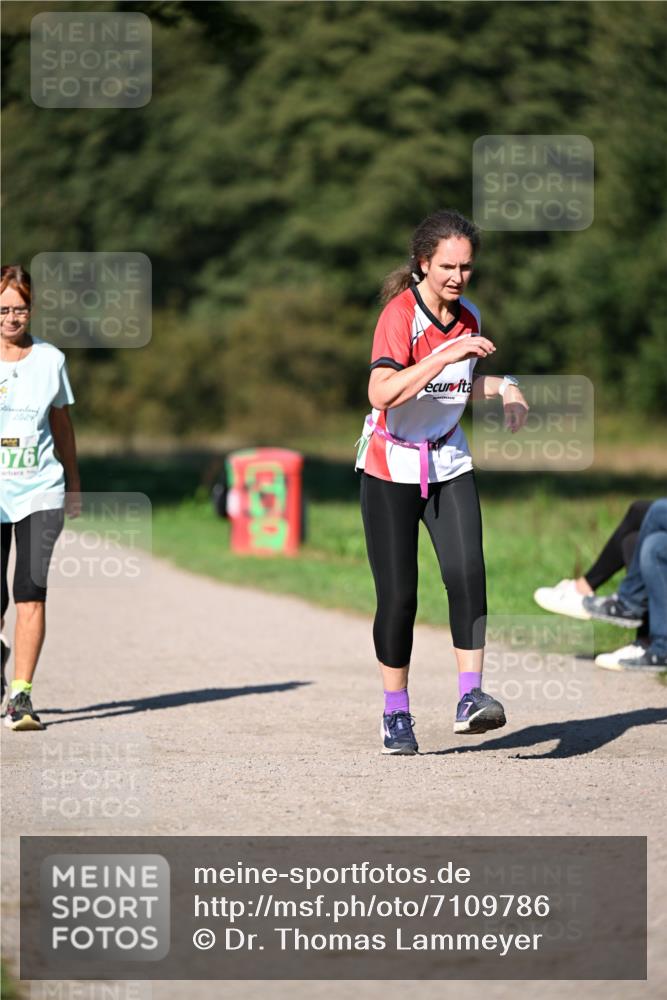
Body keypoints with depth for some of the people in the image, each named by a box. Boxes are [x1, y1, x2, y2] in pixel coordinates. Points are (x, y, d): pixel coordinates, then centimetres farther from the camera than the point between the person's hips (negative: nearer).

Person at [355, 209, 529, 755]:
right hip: (391, 468, -5)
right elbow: (382, 393, -34)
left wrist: (503, 386, 1)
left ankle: (471, 698, -19)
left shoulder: (469, 317, 2)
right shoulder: (399, 315, -18)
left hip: (449, 464, 5)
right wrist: (447, 354, -39)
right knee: (398, 594, -3)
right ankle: (396, 716, 12)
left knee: (467, 573, -16)